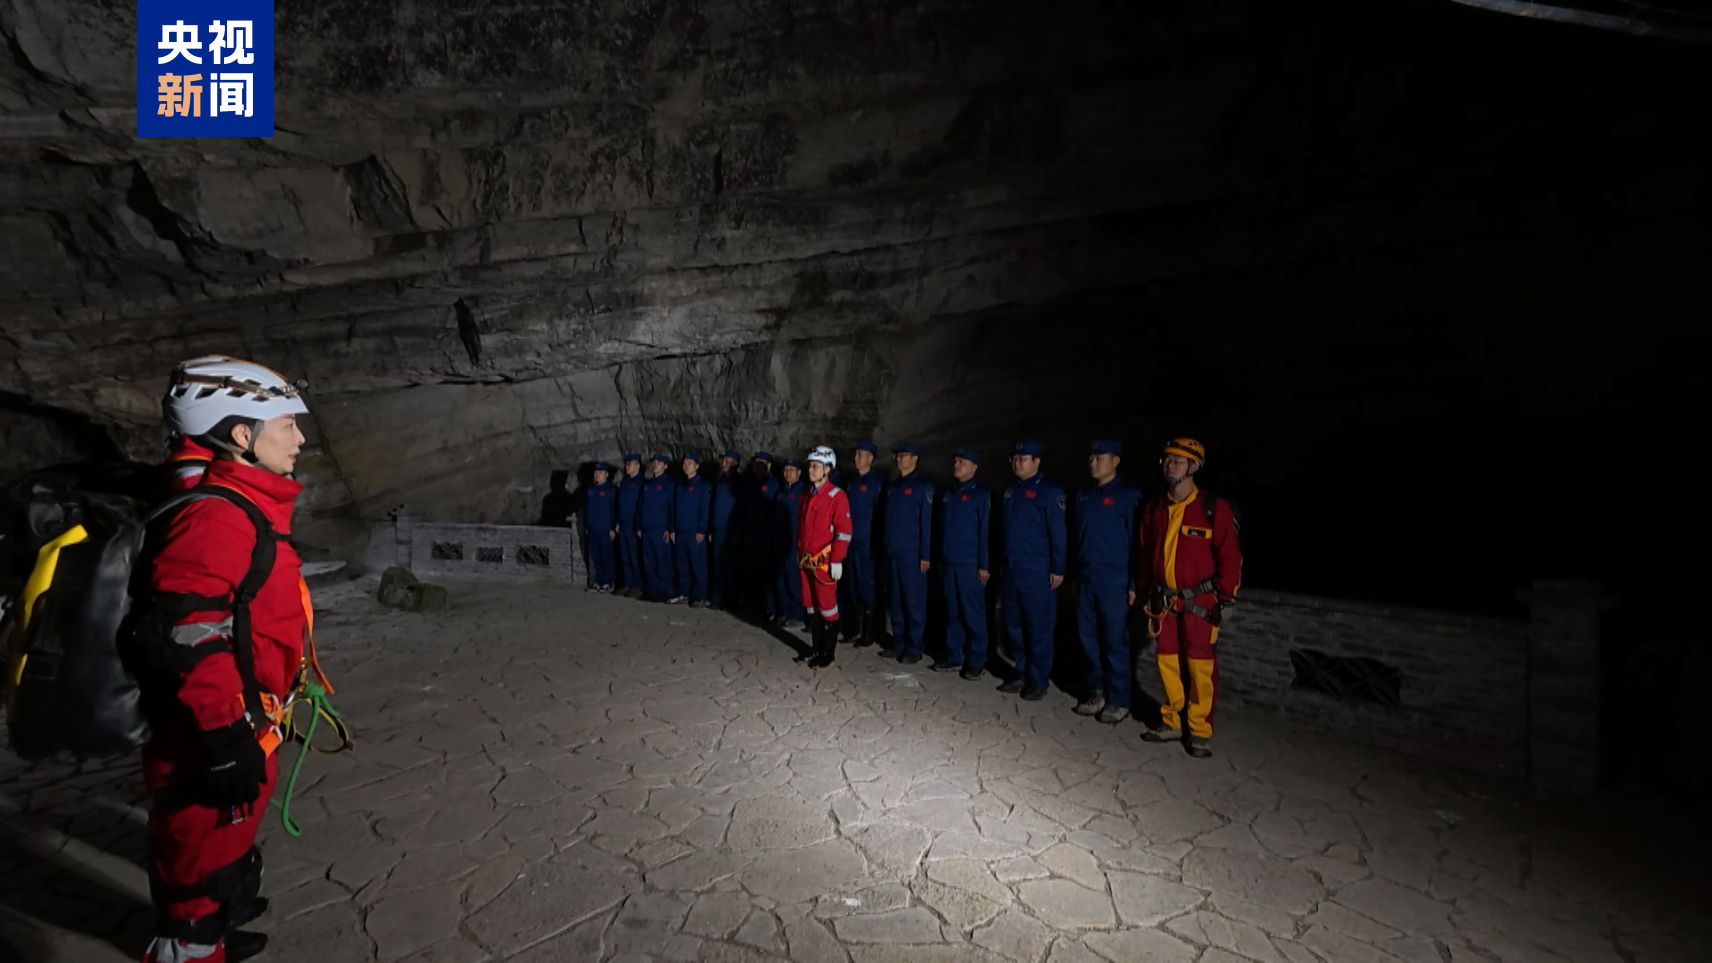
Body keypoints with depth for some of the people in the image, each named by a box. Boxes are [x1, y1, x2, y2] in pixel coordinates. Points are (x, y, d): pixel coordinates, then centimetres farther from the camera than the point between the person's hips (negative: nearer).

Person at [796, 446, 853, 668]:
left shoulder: (836, 496, -10)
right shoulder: (807, 496, 13)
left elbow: (844, 532, -14)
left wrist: (837, 561, -17)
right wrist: (799, 555, 17)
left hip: (824, 562, -7)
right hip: (805, 561, 7)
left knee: (827, 607, 0)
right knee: (811, 606, 13)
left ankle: (828, 653, 11)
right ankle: (817, 650, 24)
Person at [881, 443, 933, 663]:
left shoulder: (923, 485, -6)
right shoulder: (892, 486, 15)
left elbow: (927, 521, -11)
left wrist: (925, 555, -15)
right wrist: (886, 548, 12)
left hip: (912, 553, -6)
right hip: (893, 553, 6)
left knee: (914, 601, -1)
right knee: (897, 600, 11)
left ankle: (915, 647, 7)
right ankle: (899, 642, 20)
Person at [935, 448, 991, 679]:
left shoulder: (981, 495, -6)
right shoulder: (948, 494, 13)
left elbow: (985, 532, -11)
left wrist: (984, 565, -14)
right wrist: (941, 557, 13)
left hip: (970, 564, -6)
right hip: (949, 563, 6)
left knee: (973, 613, 1)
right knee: (952, 612, 11)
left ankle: (976, 661, 10)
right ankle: (954, 656, 21)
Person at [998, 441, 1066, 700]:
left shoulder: (1049, 492, -8)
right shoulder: (1010, 491, 12)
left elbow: (1057, 533, -11)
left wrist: (1057, 569, -13)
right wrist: (1001, 564, 15)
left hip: (1037, 572, -7)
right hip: (1011, 570, 7)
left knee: (1038, 628, 1)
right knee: (1014, 627, 12)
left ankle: (1038, 681, 11)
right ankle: (1022, 675, 25)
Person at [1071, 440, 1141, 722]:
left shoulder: (1129, 496, -6)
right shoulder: (1082, 496, 11)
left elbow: (1136, 542, -8)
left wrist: (1133, 583, -10)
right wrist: (1074, 574, 14)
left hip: (1115, 583, -5)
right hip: (1085, 581, 6)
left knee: (1115, 642, 0)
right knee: (1088, 638, 10)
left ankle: (1118, 700, 11)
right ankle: (1097, 691, 23)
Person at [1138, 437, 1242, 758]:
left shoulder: (1214, 508, -9)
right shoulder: (1154, 509, 6)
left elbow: (1229, 556, -7)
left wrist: (1225, 599, -7)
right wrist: (1148, 592, 14)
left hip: (1199, 601, -4)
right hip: (1163, 600, 5)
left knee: (1200, 665, 0)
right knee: (1167, 661, 10)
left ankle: (1201, 731, 14)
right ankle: (1171, 723, 23)